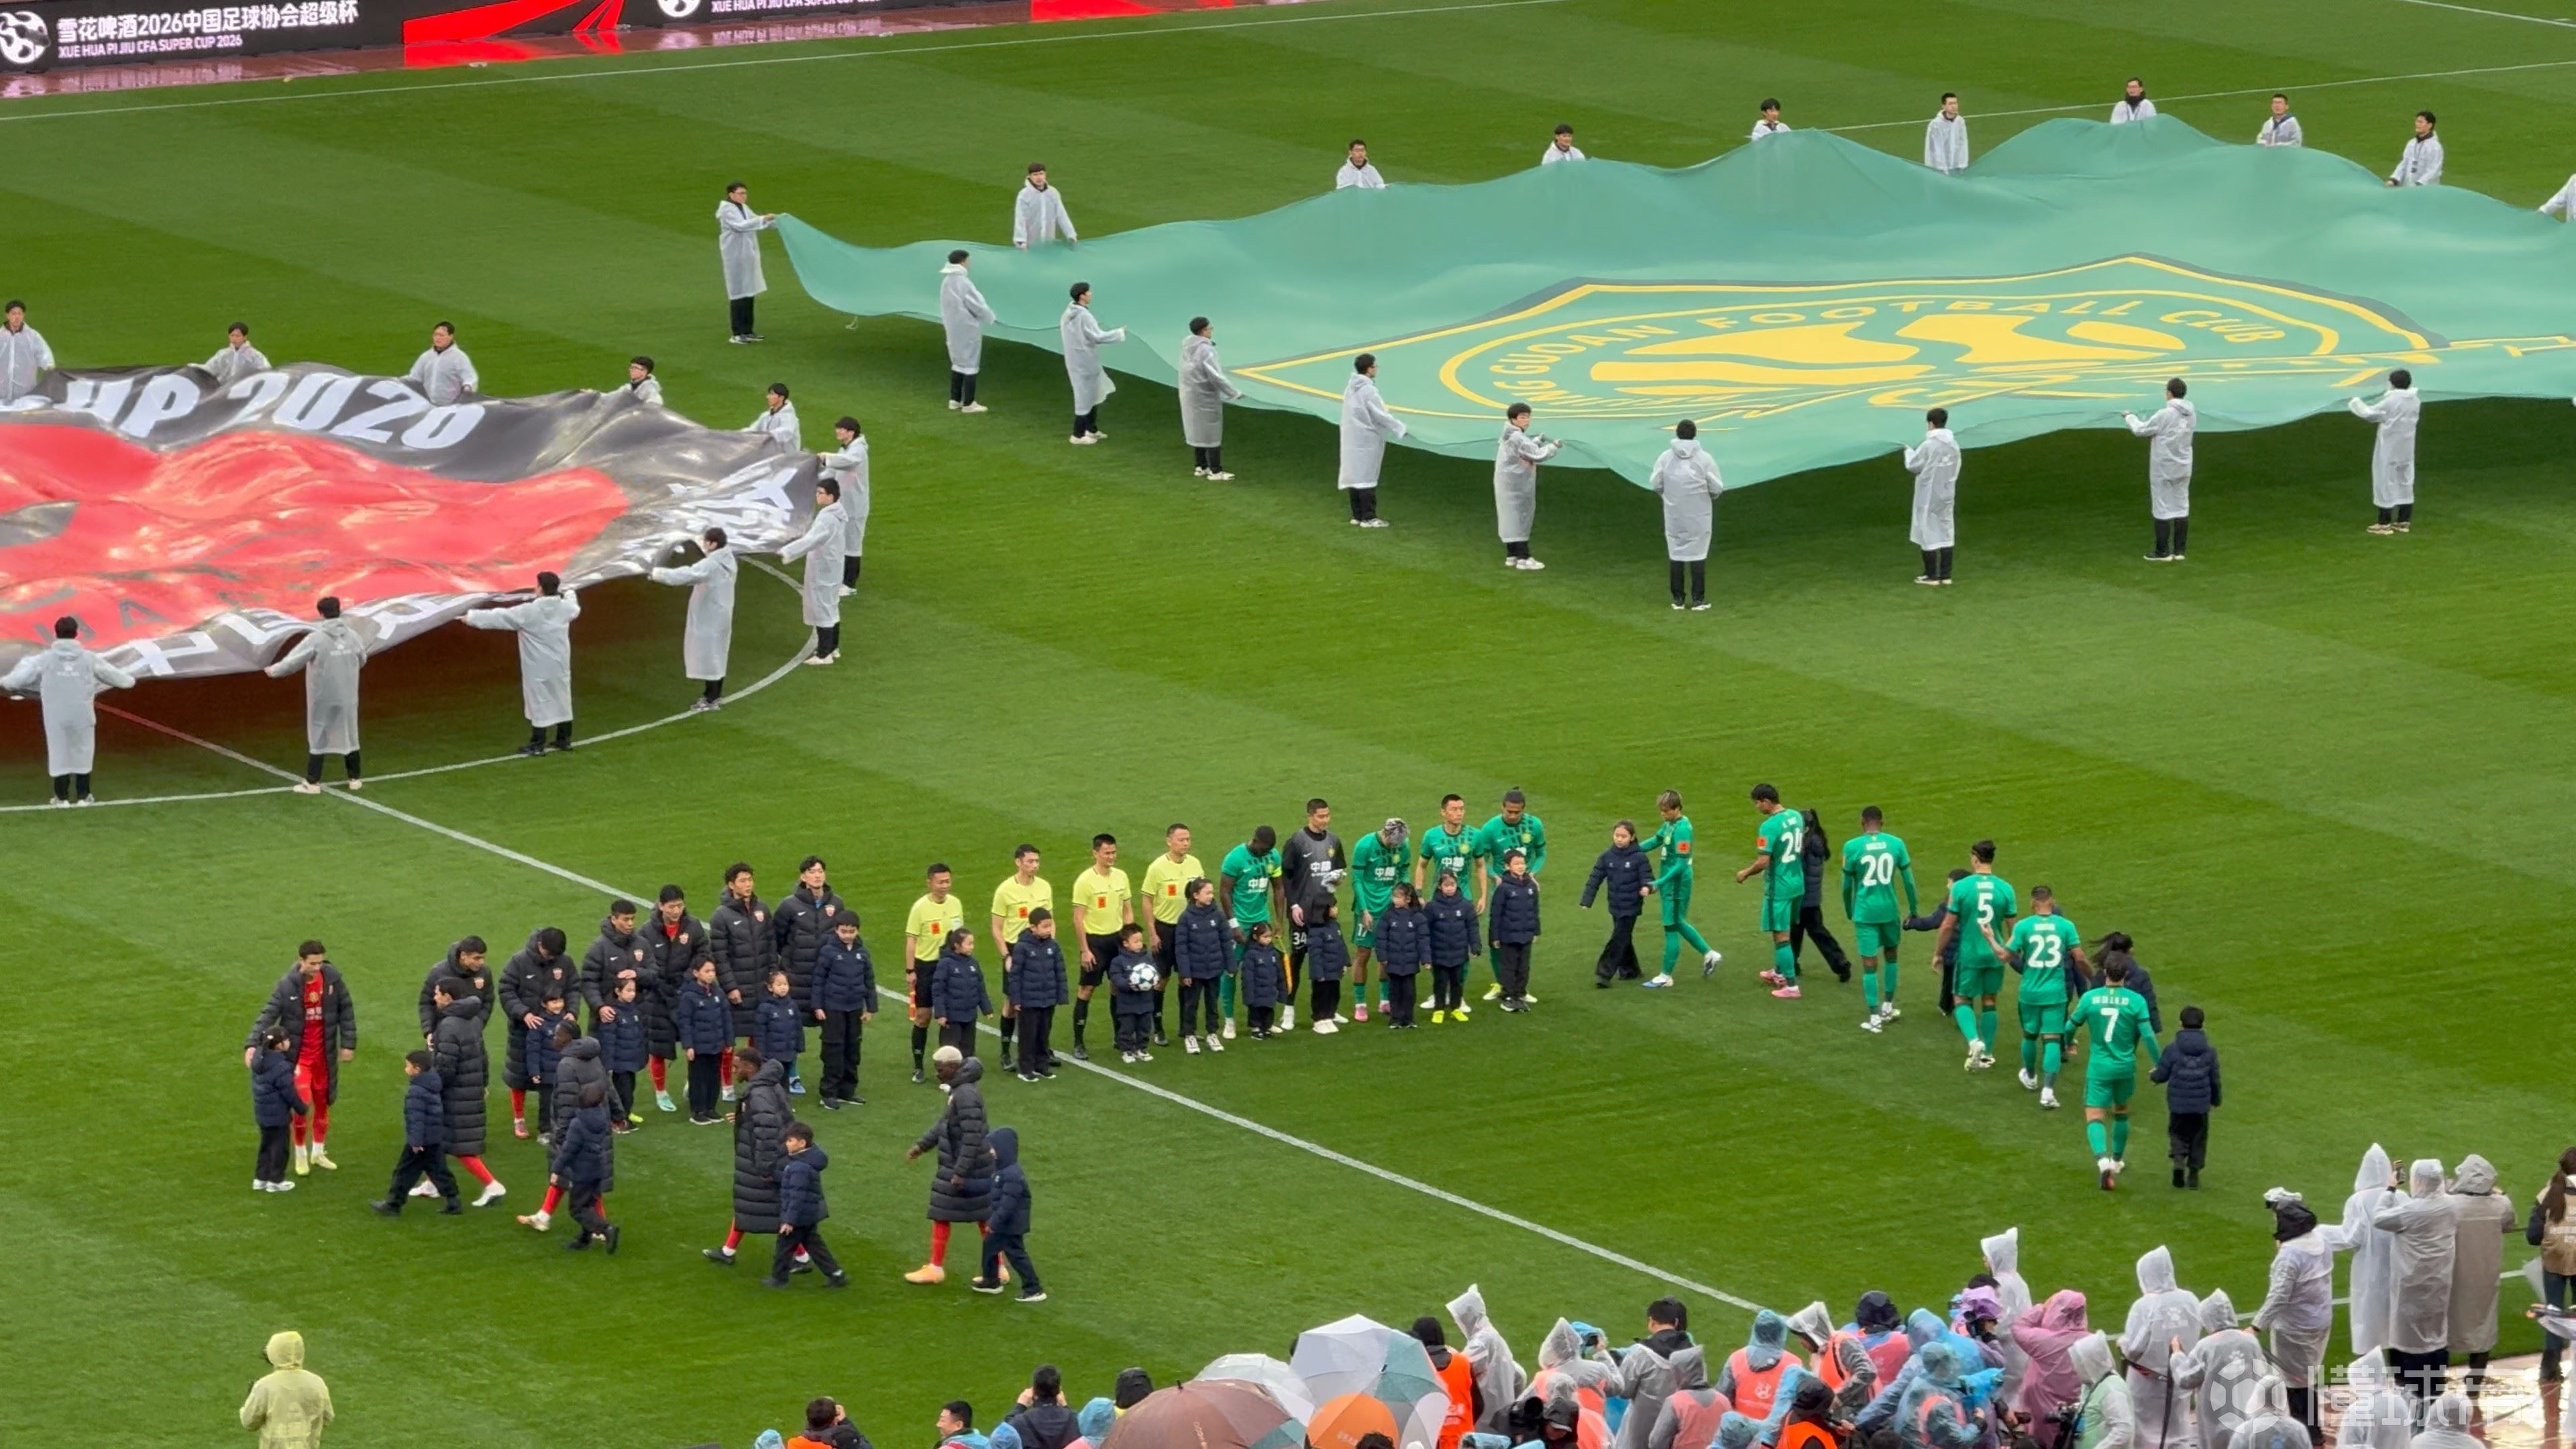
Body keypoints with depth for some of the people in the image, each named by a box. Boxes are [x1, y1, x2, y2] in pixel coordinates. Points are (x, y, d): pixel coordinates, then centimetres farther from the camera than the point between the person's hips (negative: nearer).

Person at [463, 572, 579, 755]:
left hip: (539, 667, -6)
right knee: (562, 699, 15)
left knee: (538, 702, -1)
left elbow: (499, 617, -14)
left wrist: (472, 617, -3)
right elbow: (575, 609, 24)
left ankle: (537, 745, 2)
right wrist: (569, 594, 48)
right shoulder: (565, 608, -3)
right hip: (560, 665, 6)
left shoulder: (529, 612, -19)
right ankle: (564, 740, 23)